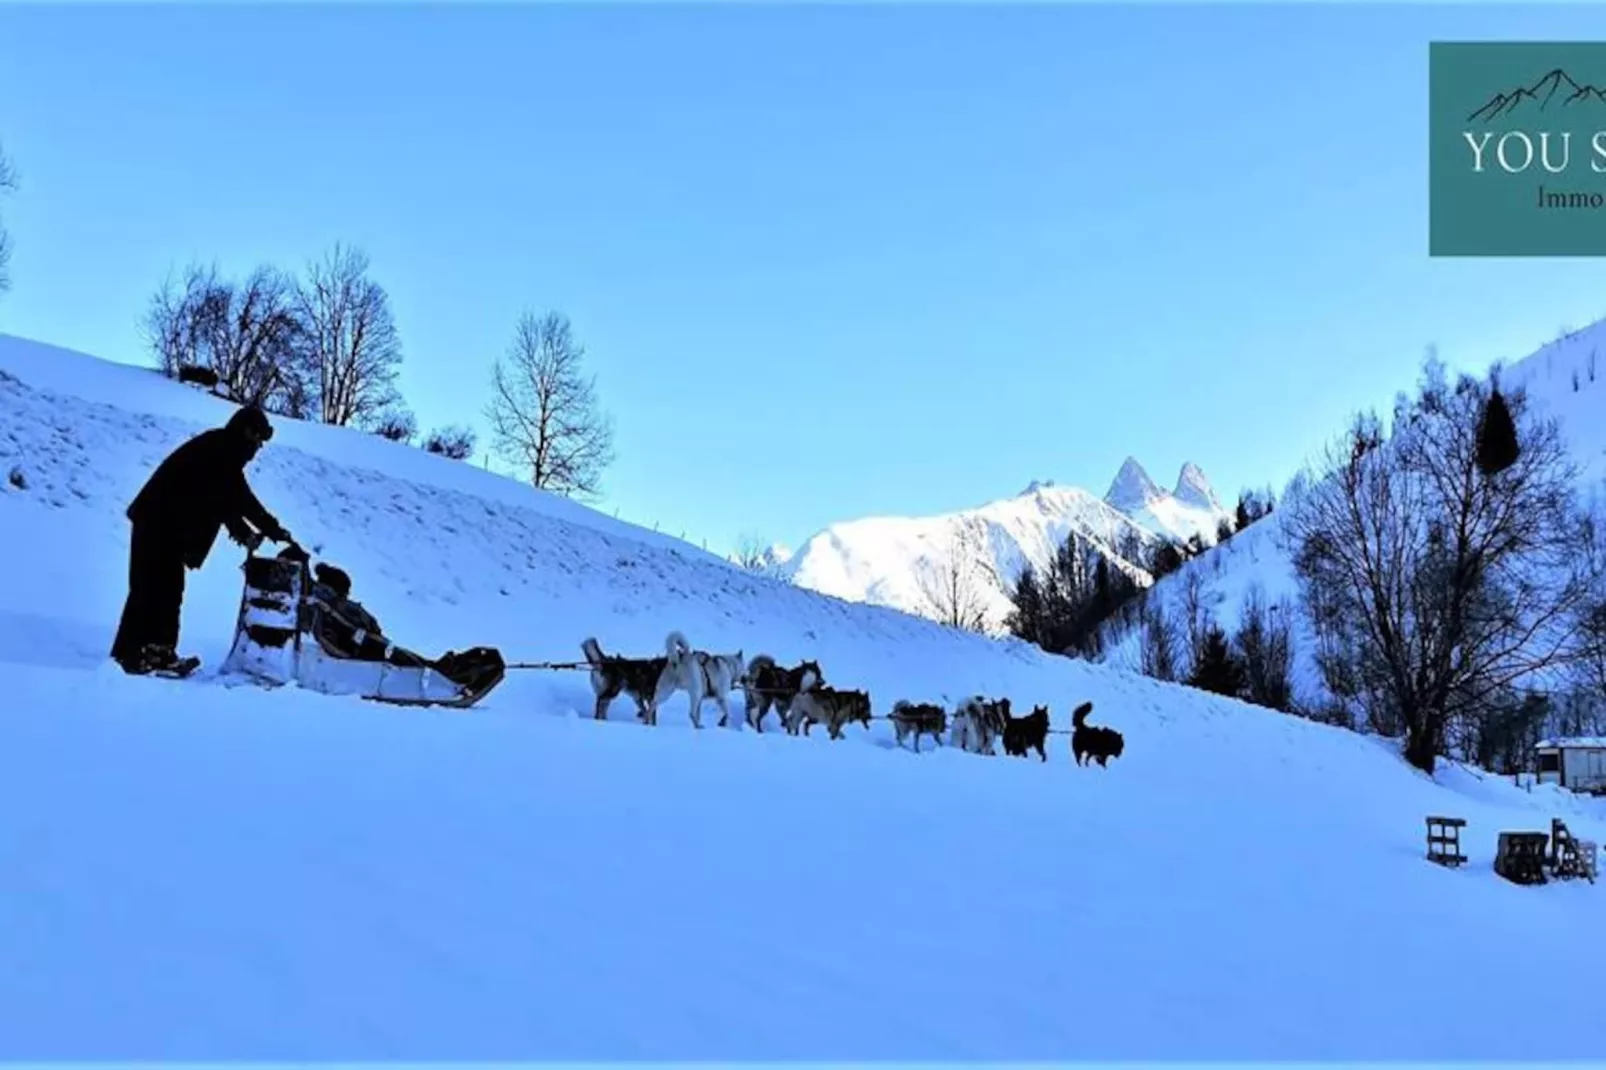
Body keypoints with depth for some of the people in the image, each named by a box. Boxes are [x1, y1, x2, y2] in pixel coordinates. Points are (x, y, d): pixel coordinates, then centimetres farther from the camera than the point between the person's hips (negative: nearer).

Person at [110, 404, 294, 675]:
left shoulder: (224, 453, 14)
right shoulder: (218, 449, -14)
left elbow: (226, 499, 12)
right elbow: (240, 498, -18)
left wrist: (244, 532, 1)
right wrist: (273, 529, -14)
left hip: (168, 525, 10)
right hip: (159, 522, -10)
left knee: (168, 589, 10)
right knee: (151, 589, -8)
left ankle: (159, 652, 12)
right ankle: (130, 655, -6)